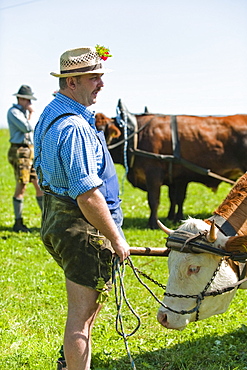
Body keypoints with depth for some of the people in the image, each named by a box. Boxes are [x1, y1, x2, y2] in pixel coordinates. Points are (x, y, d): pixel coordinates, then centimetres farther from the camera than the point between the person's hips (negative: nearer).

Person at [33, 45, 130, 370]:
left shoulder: (50, 114, 9)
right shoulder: (75, 127, -24)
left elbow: (44, 175, 20)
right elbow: (88, 197, -28)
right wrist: (116, 239, -17)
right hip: (82, 227, -11)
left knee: (99, 292, 27)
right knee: (82, 313, 0)